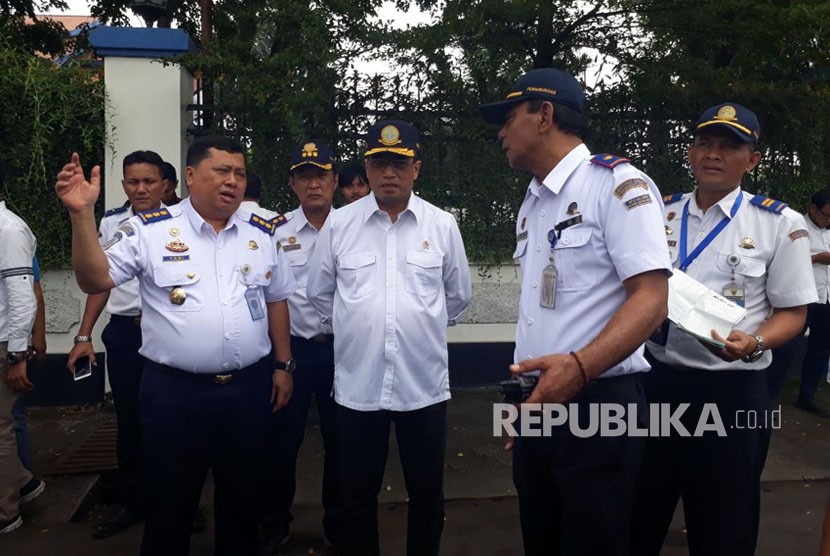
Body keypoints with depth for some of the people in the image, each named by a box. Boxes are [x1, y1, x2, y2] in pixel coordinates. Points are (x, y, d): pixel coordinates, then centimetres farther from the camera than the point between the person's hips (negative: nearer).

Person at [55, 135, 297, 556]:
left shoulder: (262, 232, 5)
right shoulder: (150, 230, -5)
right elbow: (94, 281, -10)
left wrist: (282, 365, 11)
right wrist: (83, 214, -22)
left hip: (249, 387, 3)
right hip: (174, 391, -3)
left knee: (242, 498, 19)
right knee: (170, 504, 14)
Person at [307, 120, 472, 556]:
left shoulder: (442, 225, 0)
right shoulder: (338, 223, 0)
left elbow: (458, 295, 12)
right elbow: (319, 293, 10)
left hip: (424, 384, 0)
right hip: (357, 384, 0)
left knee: (427, 495, 16)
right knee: (357, 497, 15)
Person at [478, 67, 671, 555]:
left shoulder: (618, 184, -10)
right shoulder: (533, 201, 15)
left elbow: (651, 299, -18)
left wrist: (579, 366, -32)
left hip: (597, 405, -8)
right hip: (540, 403, 8)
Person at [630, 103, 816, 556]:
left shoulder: (780, 224, -2)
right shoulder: (657, 215, 7)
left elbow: (792, 312, 0)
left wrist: (753, 343, -20)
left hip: (731, 390, -2)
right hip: (656, 379, 3)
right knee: (637, 517, 14)